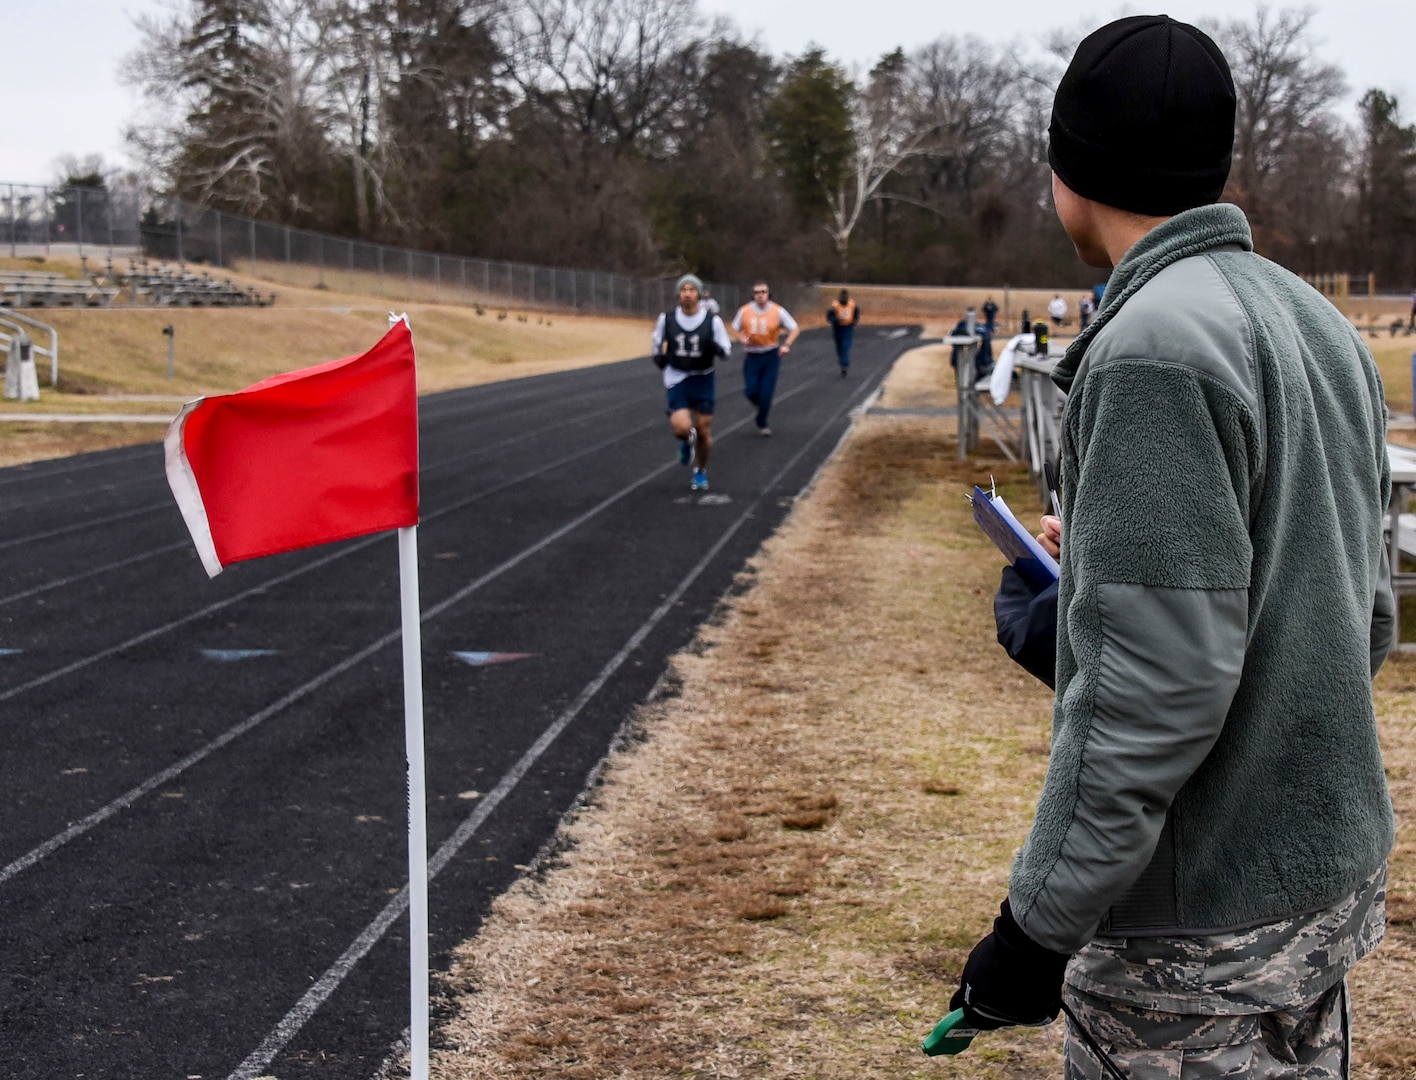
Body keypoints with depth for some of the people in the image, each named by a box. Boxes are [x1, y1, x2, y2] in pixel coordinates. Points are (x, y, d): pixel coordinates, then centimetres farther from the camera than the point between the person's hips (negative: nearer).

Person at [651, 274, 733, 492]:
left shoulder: (713, 321, -8)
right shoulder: (667, 319, -4)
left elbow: (726, 351, -4)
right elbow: (656, 343, 15)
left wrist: (715, 348, -24)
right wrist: (659, 357, -2)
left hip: (703, 380, 0)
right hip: (677, 381, 0)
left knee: (704, 431, 5)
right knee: (681, 427, -20)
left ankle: (701, 472, 32)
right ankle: (687, 441, 19)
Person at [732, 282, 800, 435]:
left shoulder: (777, 311, -6)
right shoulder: (744, 311, -2)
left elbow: (795, 329, 1)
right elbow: (736, 328, 13)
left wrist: (787, 345, -14)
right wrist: (742, 339, -8)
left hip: (771, 355, -1)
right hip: (752, 356, 1)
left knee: (766, 392, -5)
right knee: (751, 391, -6)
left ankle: (762, 424, 12)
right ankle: (763, 405, 29)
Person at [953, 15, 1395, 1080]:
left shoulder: (1157, 344, -20)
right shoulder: (1322, 325, 9)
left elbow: (1158, 683, -24)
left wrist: (1039, 922, -20)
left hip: (1203, 936, -9)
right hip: (1337, 875, 9)